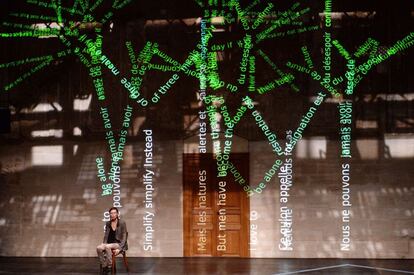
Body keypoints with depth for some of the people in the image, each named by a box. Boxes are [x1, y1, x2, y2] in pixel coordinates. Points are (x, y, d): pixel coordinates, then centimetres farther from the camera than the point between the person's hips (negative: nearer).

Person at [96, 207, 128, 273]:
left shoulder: (122, 223, -5)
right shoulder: (108, 223, 9)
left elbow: (124, 237, -8)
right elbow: (106, 235, 13)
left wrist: (119, 248, -19)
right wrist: (104, 244, -6)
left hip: (119, 244, -5)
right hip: (109, 243, 5)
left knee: (107, 247, -35)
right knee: (98, 248, -27)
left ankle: (109, 266, -24)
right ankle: (104, 266, -18)